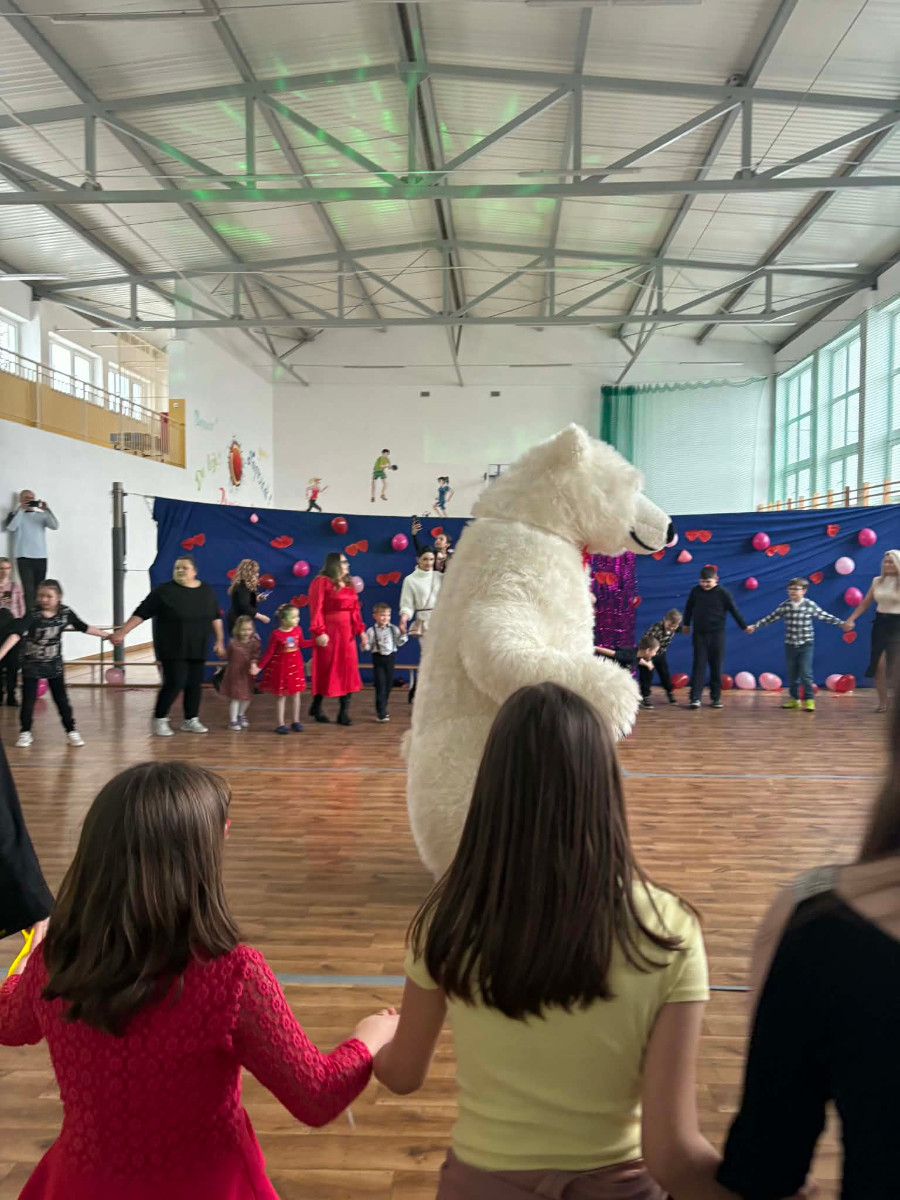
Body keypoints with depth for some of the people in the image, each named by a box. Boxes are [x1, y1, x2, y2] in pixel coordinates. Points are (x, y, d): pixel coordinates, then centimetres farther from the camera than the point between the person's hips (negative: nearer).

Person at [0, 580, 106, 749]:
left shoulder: (65, 613, -11)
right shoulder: (32, 616, -21)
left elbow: (84, 627, 0)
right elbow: (16, 635, -30)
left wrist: (107, 635, 5)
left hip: (54, 665, 2)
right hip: (31, 665, -2)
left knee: (62, 700, 6)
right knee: (28, 700, 4)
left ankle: (71, 731, 16)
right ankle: (25, 733, 21)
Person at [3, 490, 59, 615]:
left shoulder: (41, 515, 14)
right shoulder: (15, 514, 9)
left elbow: (55, 526, -2)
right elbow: (11, 527, -11)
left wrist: (46, 510, -15)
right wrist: (21, 509, -14)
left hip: (41, 557, 3)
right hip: (24, 557, -3)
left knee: (39, 590, 3)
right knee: (28, 589, -11)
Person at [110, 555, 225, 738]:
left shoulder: (207, 591, 4)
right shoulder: (164, 590, -8)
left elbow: (215, 617, 14)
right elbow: (141, 613, -9)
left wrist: (220, 641, 13)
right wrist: (122, 633, -14)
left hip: (197, 648, 5)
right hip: (172, 648, -4)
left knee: (195, 683, 7)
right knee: (175, 683, -9)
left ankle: (191, 720, 21)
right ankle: (160, 719, 8)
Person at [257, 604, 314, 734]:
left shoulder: (298, 630, -6)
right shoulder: (276, 634, -20)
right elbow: (269, 653, -12)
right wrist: (259, 667, -12)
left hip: (295, 664, 4)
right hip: (281, 666, -4)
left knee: (296, 693, 10)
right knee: (282, 695, 6)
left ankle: (296, 721, 23)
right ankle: (281, 724, 16)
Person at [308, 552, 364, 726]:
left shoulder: (349, 583, 14)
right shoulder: (322, 582, -8)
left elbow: (355, 609, 12)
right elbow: (316, 609, -14)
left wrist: (360, 629, 6)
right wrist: (320, 632, -21)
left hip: (346, 632, 7)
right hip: (329, 632, -6)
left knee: (348, 670, 4)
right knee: (326, 670, 4)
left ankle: (344, 712, 10)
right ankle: (316, 707, 23)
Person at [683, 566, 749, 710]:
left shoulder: (723, 593, -7)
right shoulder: (695, 591, -1)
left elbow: (734, 610, 1)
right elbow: (689, 608, 15)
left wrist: (744, 627, 5)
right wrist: (686, 624, 23)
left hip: (717, 634, -1)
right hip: (699, 634, 1)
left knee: (716, 666, 5)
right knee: (699, 665, -3)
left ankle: (716, 697, 13)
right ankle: (695, 697, -6)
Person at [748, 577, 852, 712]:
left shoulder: (810, 605, -6)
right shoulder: (784, 606, 0)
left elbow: (825, 617, 0)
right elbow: (770, 618, 5)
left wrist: (842, 623, -4)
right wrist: (754, 626, 4)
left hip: (806, 645, -3)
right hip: (790, 645, 3)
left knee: (806, 673, -7)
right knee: (791, 674, 10)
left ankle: (809, 700, 3)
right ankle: (794, 699, 23)